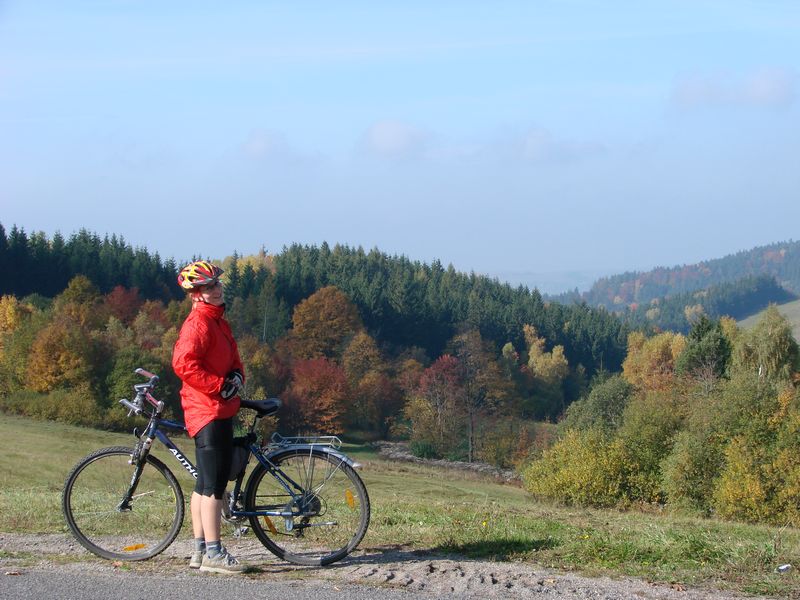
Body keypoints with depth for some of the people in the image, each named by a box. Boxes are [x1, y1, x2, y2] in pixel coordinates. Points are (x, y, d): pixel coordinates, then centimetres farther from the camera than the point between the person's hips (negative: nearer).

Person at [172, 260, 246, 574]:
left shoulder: (218, 321, 18)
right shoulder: (198, 323, -14)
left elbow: (233, 359, 24)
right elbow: (184, 363, -26)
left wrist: (236, 376, 2)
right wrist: (219, 385, -20)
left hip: (220, 410, 11)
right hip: (208, 411, -11)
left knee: (205, 483, 13)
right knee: (214, 483, -10)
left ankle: (200, 550, 19)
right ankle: (213, 554, -9)